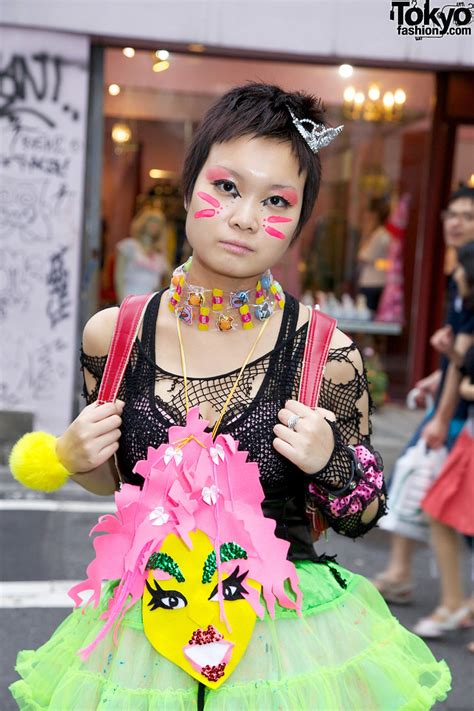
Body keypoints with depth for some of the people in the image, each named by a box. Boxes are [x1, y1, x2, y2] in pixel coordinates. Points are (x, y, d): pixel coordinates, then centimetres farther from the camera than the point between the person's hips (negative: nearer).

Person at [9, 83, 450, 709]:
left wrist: (330, 462, -21)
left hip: (290, 639, -2)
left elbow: (361, 516, -2)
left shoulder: (325, 353, -14)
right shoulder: (115, 335, -8)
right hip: (143, 631, 2)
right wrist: (74, 460, -11)